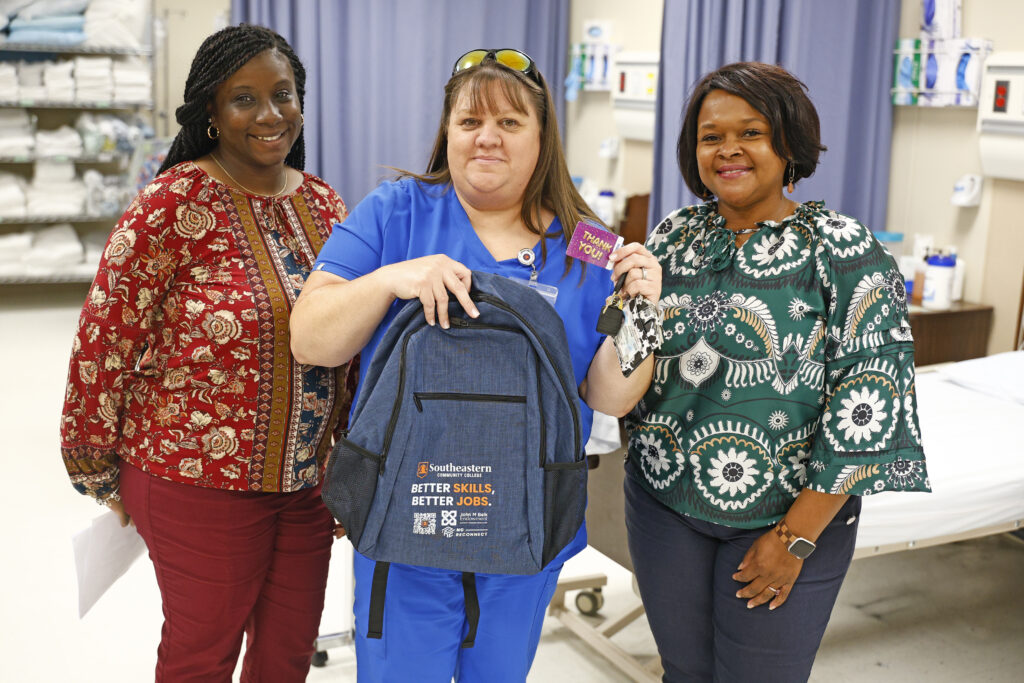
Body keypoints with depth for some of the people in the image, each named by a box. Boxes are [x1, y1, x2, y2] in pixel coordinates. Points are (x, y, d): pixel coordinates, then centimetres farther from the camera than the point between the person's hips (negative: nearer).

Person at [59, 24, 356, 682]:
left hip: (305, 482, 6)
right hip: (198, 481, -5)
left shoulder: (326, 205, 6)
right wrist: (102, 472, -4)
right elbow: (105, 338, -11)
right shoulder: (173, 204, -13)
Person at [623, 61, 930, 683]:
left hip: (788, 514, -4)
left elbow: (864, 404, -14)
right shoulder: (674, 236, 3)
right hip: (663, 502, 4)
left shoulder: (844, 252, -10)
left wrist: (796, 537, -14)